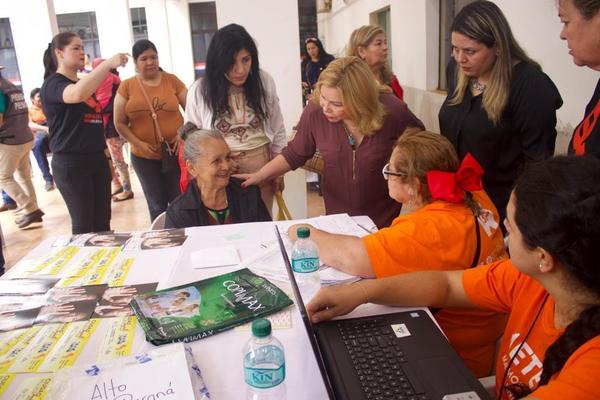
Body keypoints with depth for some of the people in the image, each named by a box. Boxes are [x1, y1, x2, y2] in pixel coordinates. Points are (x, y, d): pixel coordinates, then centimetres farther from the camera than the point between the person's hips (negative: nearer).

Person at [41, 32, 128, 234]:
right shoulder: (52, 84, -9)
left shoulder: (85, 83, 16)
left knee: (103, 221, 9)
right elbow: (77, 95, -34)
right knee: (83, 223, 0)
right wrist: (108, 63, -37)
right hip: (71, 163, -7)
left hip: (97, 159, 7)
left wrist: (105, 154, 19)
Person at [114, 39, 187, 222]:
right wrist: (138, 143, -11)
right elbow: (119, 123, 2)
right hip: (144, 157, 0)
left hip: (175, 153, 0)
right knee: (157, 206, 10)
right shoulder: (126, 86, 1)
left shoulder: (172, 80, 1)